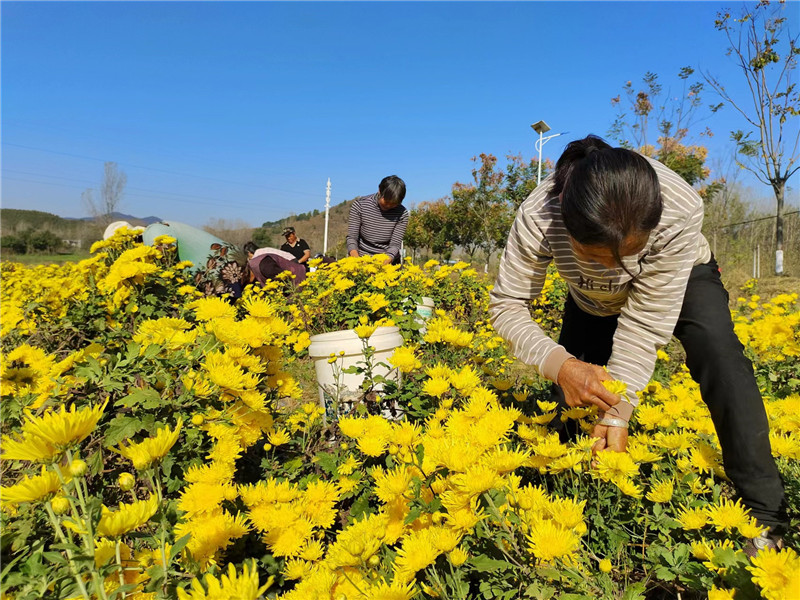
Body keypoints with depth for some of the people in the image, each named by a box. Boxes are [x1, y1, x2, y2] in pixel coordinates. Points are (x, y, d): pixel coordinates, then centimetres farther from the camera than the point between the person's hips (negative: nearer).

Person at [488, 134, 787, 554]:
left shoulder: (681, 210, -41)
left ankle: (764, 514, -15)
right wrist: (560, 364, -47)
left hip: (681, 278, -1)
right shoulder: (538, 219, -39)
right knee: (570, 399, -6)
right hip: (592, 300, 2)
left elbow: (647, 319, -34)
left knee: (716, 349, -27)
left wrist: (619, 410, -37)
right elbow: (506, 306, -30)